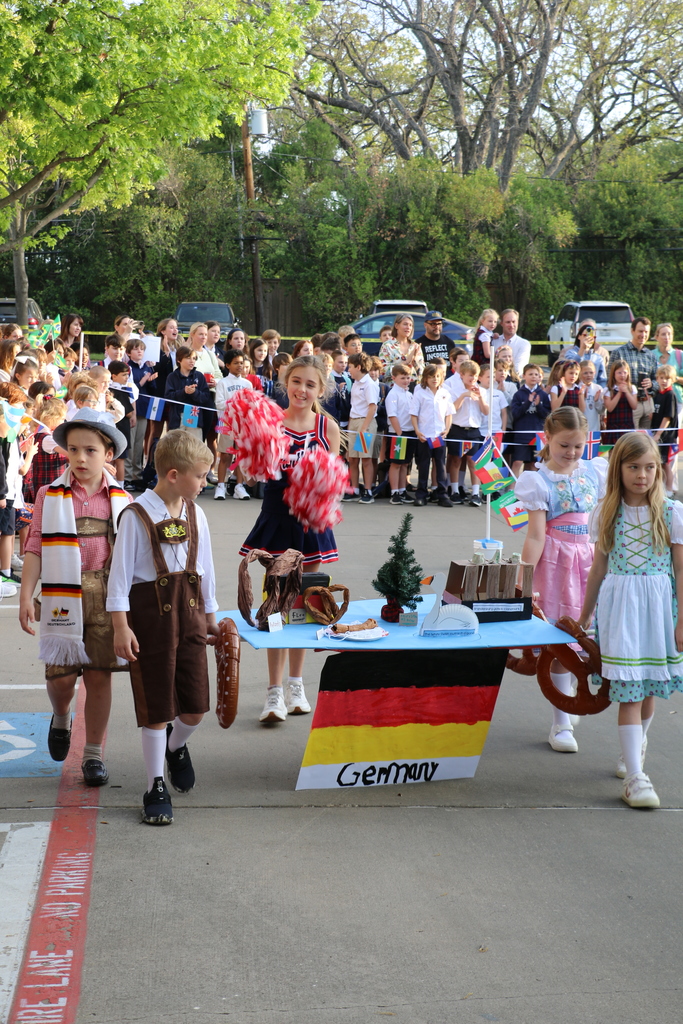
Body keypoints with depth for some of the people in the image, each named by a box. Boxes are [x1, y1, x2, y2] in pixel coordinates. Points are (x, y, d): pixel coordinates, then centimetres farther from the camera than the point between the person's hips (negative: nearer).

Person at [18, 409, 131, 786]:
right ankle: (61, 718, 33)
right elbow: (35, 548, 1)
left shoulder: (121, 499, 4)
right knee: (61, 673, -2)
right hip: (63, 597, -1)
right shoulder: (50, 496, 1)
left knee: (99, 675, 3)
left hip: (107, 598, 1)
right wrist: (26, 596, -6)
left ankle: (93, 754, 16)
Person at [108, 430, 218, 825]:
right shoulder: (136, 516, -11)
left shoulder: (195, 515, 7)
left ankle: (176, 746, 39)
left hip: (190, 611, 5)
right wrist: (121, 627, -13)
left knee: (196, 706, 6)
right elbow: (121, 574, -10)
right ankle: (156, 788, 16)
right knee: (156, 707, 2)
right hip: (151, 612, -5)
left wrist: (211, 618, 19)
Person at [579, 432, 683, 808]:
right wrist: (584, 615, 17)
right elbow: (599, 569, 13)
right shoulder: (606, 513, 5)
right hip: (619, 605, 0)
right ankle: (634, 776, -7)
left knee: (648, 688, 10)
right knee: (628, 689, -7)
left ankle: (636, 741, 40)